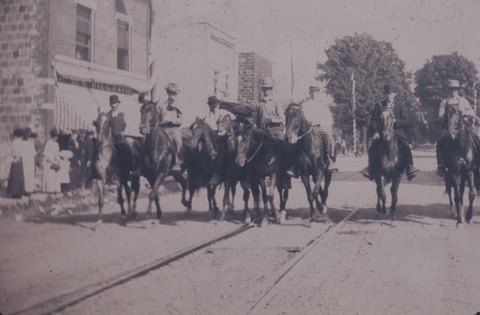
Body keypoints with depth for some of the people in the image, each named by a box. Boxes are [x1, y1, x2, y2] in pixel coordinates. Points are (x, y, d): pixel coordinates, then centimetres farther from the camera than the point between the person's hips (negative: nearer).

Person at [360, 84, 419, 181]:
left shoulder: (400, 106, 8)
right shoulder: (379, 105, 9)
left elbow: (406, 121, 2)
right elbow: (373, 120, 6)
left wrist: (395, 121, -15)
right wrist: (375, 131, -10)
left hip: (397, 132, -1)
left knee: (405, 147, -23)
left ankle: (410, 167, -17)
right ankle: (370, 167, 1)